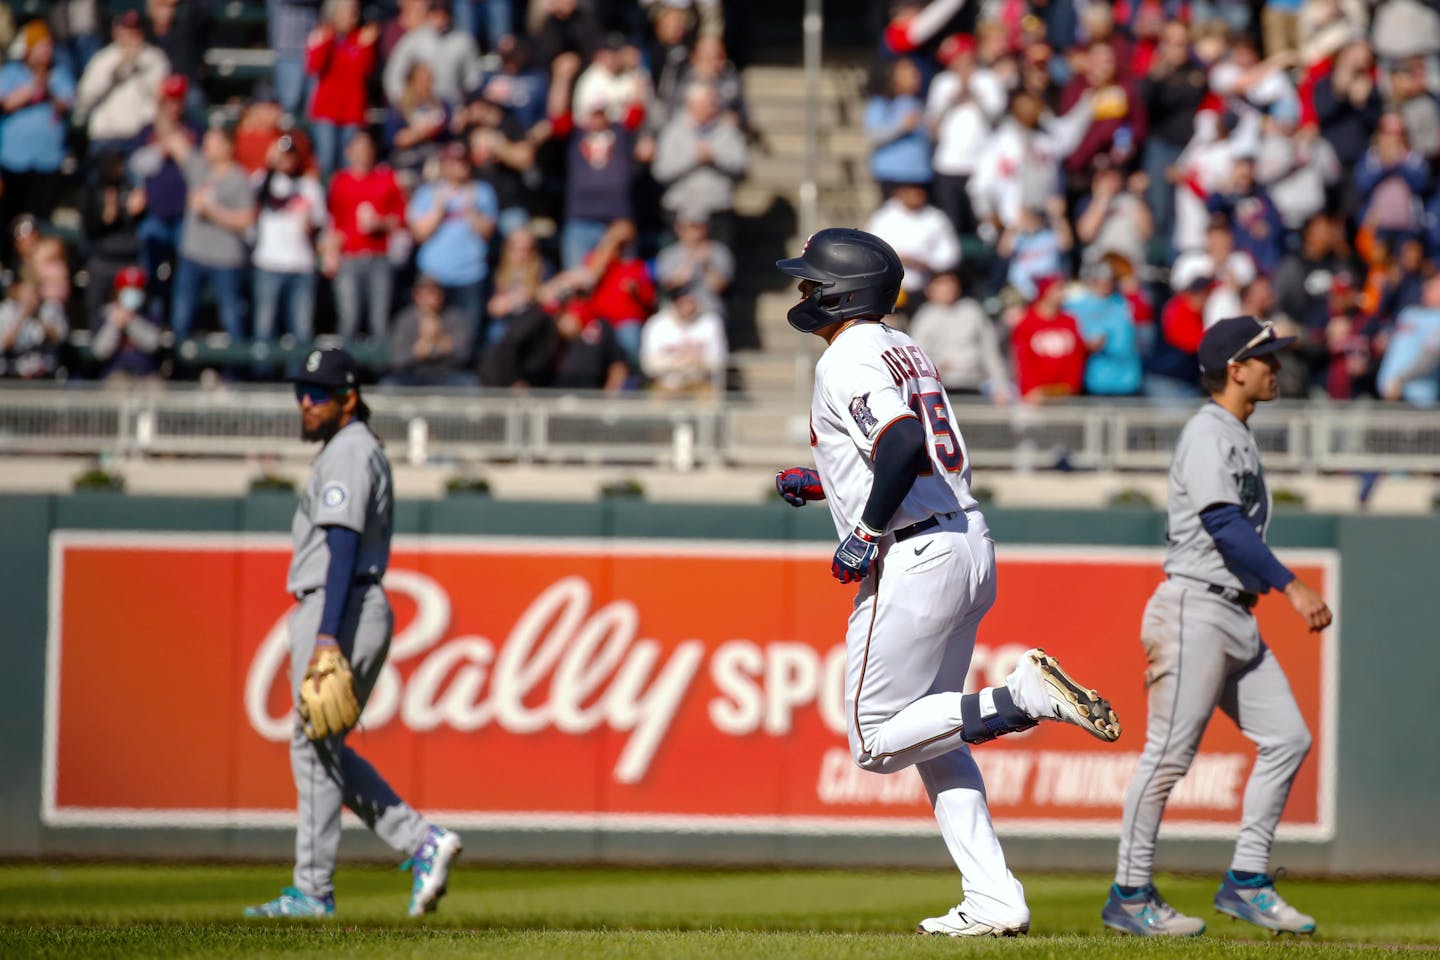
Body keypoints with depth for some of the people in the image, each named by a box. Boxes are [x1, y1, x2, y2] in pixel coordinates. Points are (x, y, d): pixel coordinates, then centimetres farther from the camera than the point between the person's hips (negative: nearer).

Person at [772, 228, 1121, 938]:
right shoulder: (906, 352, 18)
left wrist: (865, 532, -20)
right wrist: (819, 484, 28)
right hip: (970, 547, 9)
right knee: (932, 738, 15)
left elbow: (904, 444, -29)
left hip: (913, 560, -9)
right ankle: (994, 901, 8)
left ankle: (1023, 695, -15)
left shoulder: (846, 362, -11)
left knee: (875, 742, -2)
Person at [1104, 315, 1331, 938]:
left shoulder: (1238, 438, 19)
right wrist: (1290, 587, -27)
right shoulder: (1208, 433, -11)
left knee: (1287, 739, 4)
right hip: (1195, 611, -10)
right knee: (1169, 755, -7)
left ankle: (1245, 883, 7)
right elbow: (1224, 526, -22)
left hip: (1235, 617, 10)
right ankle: (1129, 897, -1)